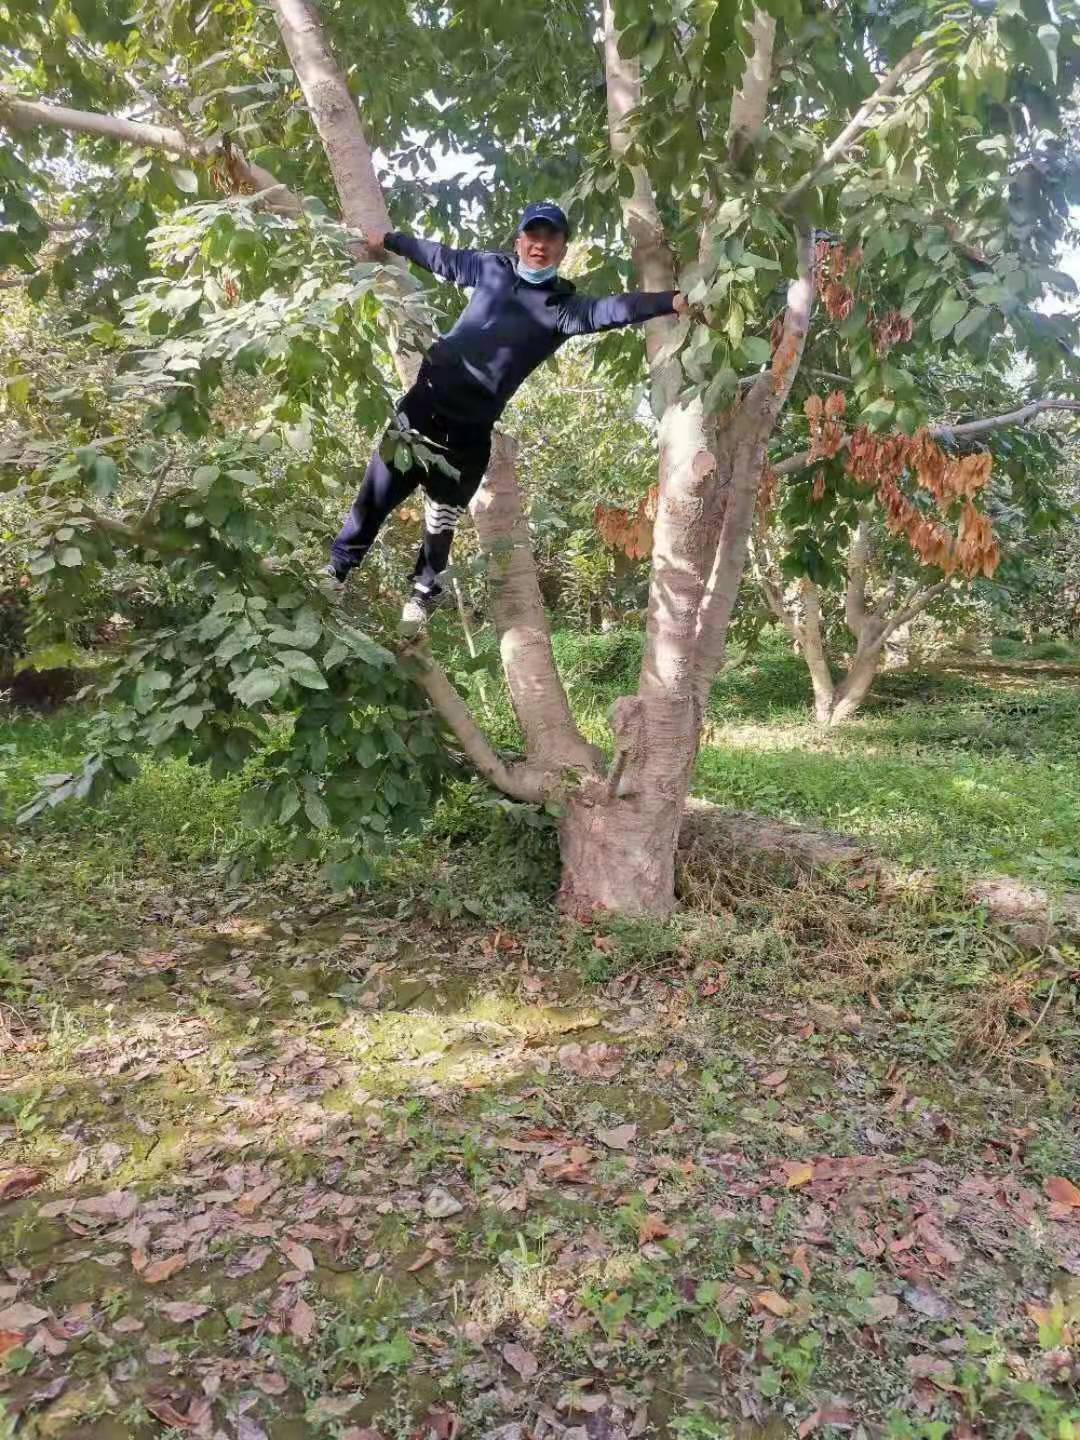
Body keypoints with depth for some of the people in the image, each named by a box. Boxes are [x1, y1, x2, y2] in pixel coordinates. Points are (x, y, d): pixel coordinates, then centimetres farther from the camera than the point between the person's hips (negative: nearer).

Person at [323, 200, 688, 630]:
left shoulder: (563, 305, -2)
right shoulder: (492, 268, 6)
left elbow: (610, 310, -17)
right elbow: (441, 257, 21)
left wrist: (671, 301, -32)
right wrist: (388, 239, 32)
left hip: (471, 426, -1)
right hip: (427, 399, 2)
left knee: (442, 517, 5)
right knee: (377, 492, 5)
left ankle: (425, 589, 29)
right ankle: (338, 568, 23)